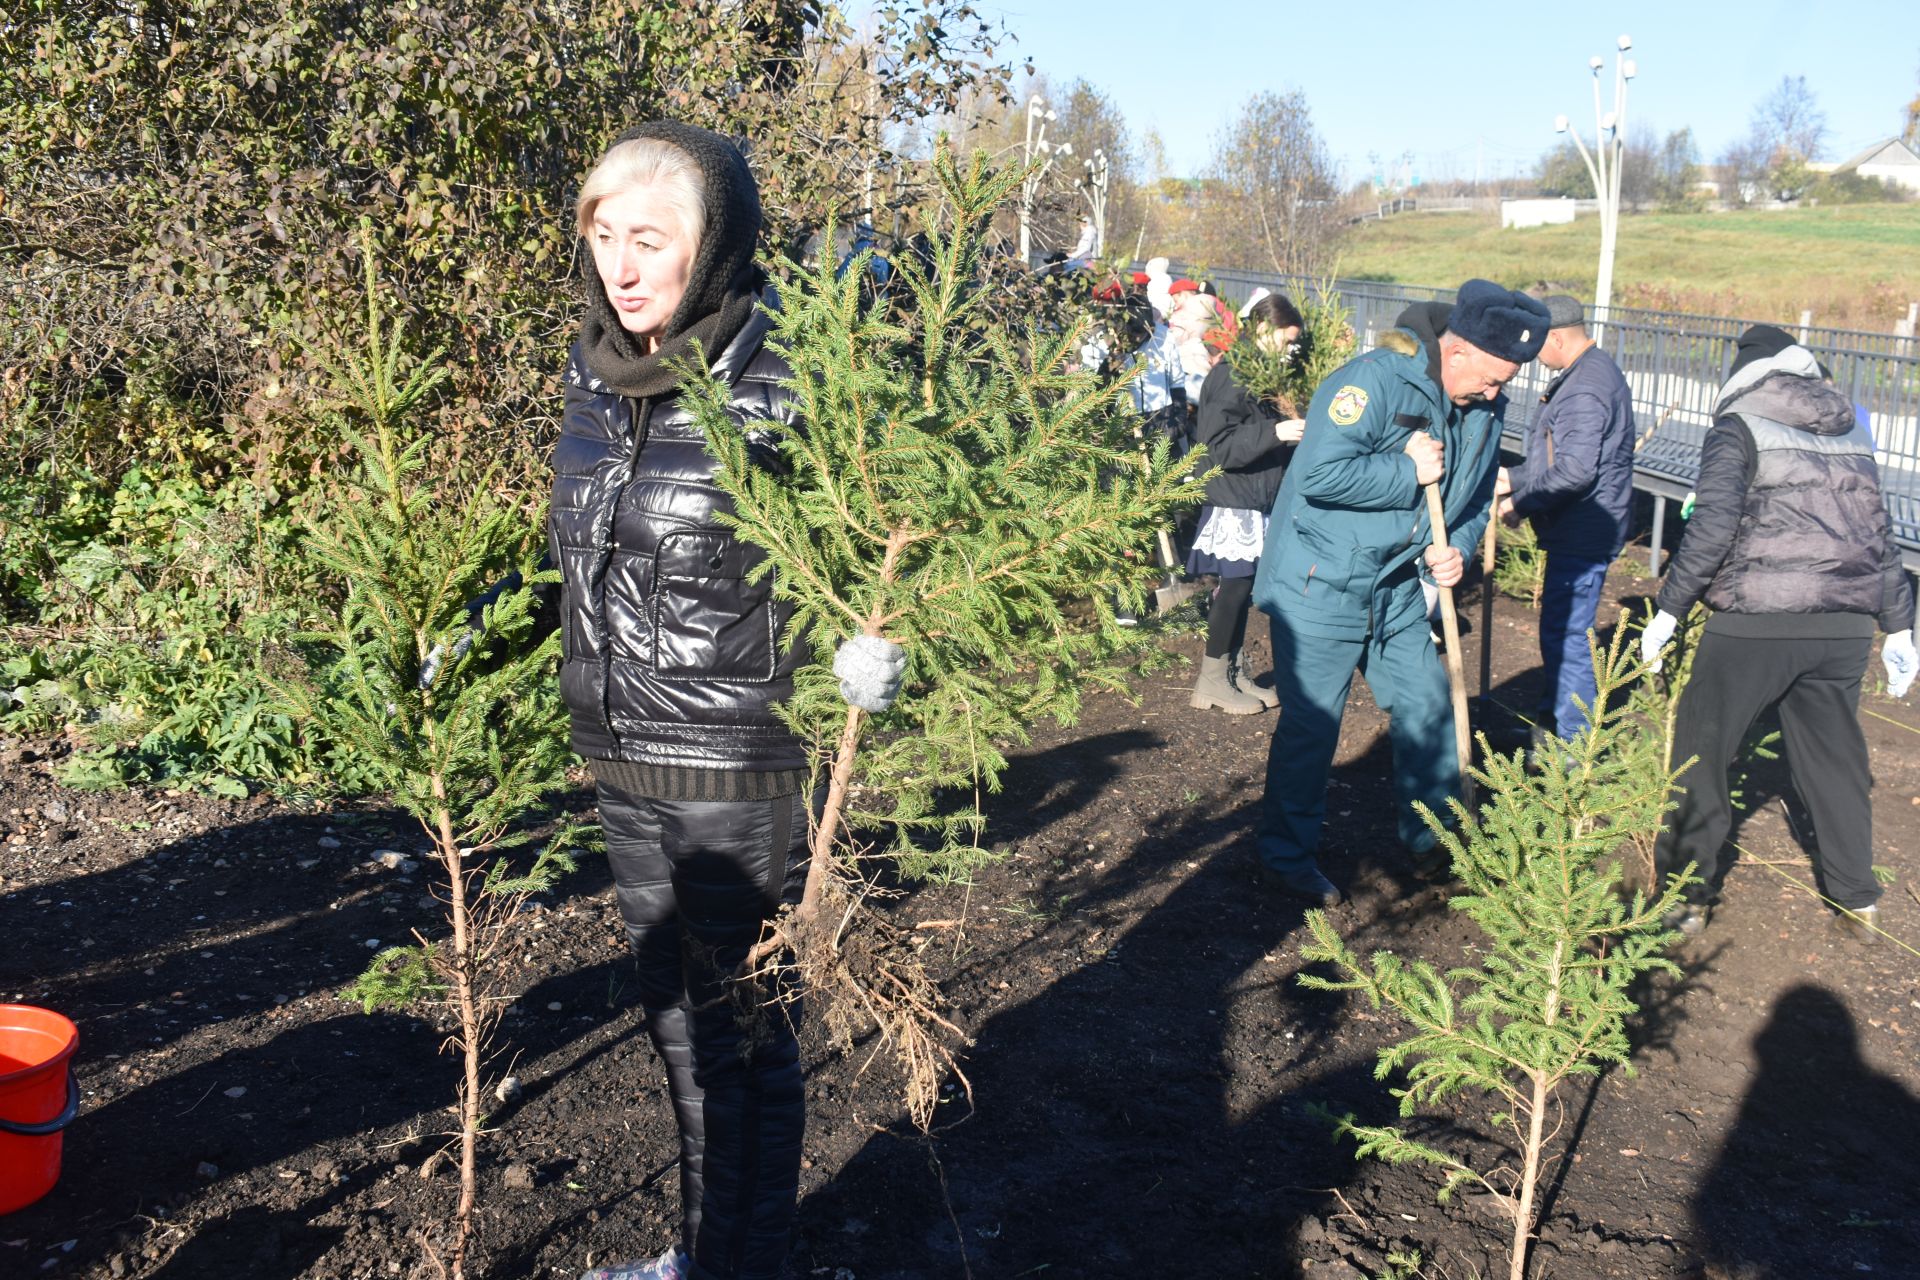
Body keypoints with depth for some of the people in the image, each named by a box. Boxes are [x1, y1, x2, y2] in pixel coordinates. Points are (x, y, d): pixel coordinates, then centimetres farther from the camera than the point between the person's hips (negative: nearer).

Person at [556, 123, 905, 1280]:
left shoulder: (787, 382, -17)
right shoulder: (599, 372, 6)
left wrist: (870, 649, -31)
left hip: (739, 772, -7)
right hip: (622, 761, 8)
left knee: (744, 1033, 8)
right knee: (676, 1019, 21)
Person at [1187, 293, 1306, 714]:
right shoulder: (1230, 377, -15)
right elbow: (1220, 445, -21)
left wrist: (1293, 429, 8)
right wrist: (1276, 432, -27)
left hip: (1258, 501, 9)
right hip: (1233, 502, -9)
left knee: (1241, 588, 12)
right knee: (1234, 586, -6)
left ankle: (1232, 672, 21)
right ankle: (1211, 679, 4)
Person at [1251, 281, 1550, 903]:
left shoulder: (1483, 410, 5)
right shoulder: (1373, 381, -22)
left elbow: (1475, 499, 17)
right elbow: (1320, 474, -31)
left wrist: (1452, 548, -4)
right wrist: (1407, 471, -22)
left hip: (1397, 592, 8)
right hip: (1320, 587, -8)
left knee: (1427, 706, 14)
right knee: (1310, 725, 0)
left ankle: (1431, 836, 33)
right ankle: (1287, 855, 17)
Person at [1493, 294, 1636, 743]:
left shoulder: (1585, 389, -21)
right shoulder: (1590, 372, 14)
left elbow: (1575, 470, -27)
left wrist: (1521, 504, -17)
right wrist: (1515, 479, 19)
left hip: (1583, 534, -11)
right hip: (1578, 531, 11)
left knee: (1567, 634, -5)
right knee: (1559, 627, 20)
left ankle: (1575, 743, 2)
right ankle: (1552, 720, 33)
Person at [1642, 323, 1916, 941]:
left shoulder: (1738, 426, -2)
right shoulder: (1851, 430, 16)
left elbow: (1713, 527, -12)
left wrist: (1668, 609, -7)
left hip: (1756, 624, -6)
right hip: (1845, 627, 6)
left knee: (1699, 753, 5)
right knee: (1833, 757, 18)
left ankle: (1686, 897, 7)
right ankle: (1859, 902, 26)